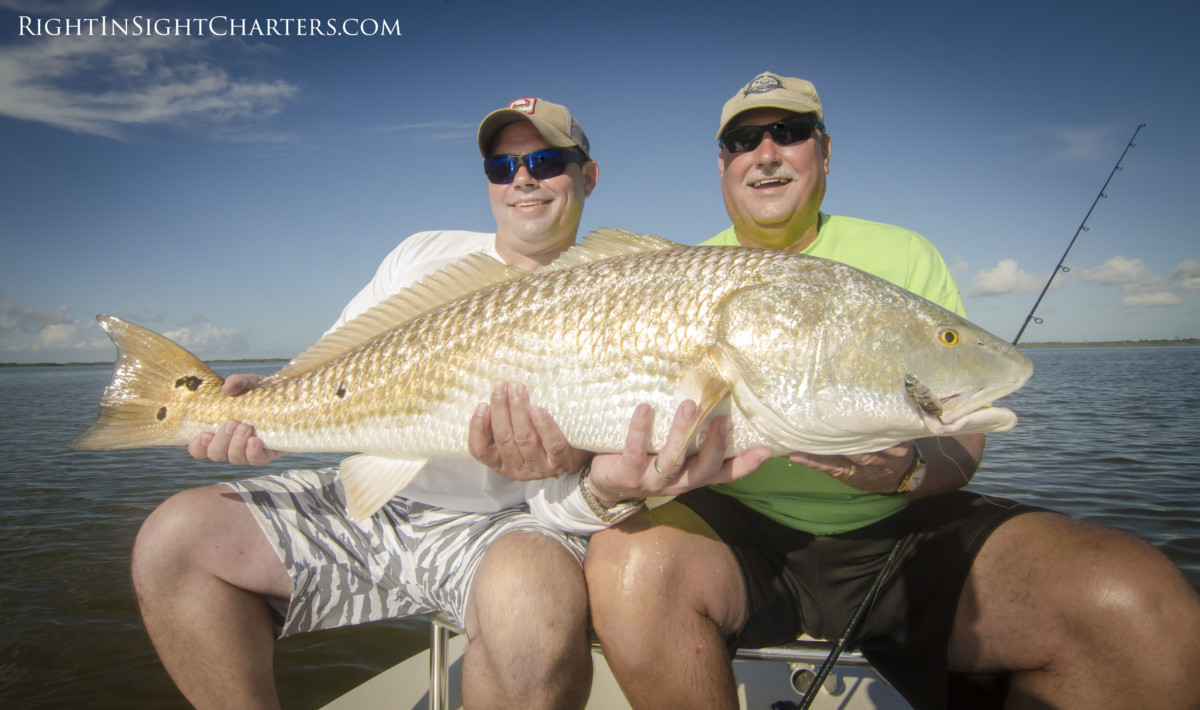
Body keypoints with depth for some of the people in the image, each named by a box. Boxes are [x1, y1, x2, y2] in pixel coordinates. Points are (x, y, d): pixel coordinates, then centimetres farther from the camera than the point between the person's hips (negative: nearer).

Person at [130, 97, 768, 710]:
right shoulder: (424, 253, 14)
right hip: (371, 499, 5)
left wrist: (609, 480, -34)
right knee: (172, 538, -9)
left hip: (497, 523, -4)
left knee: (534, 597, -37)